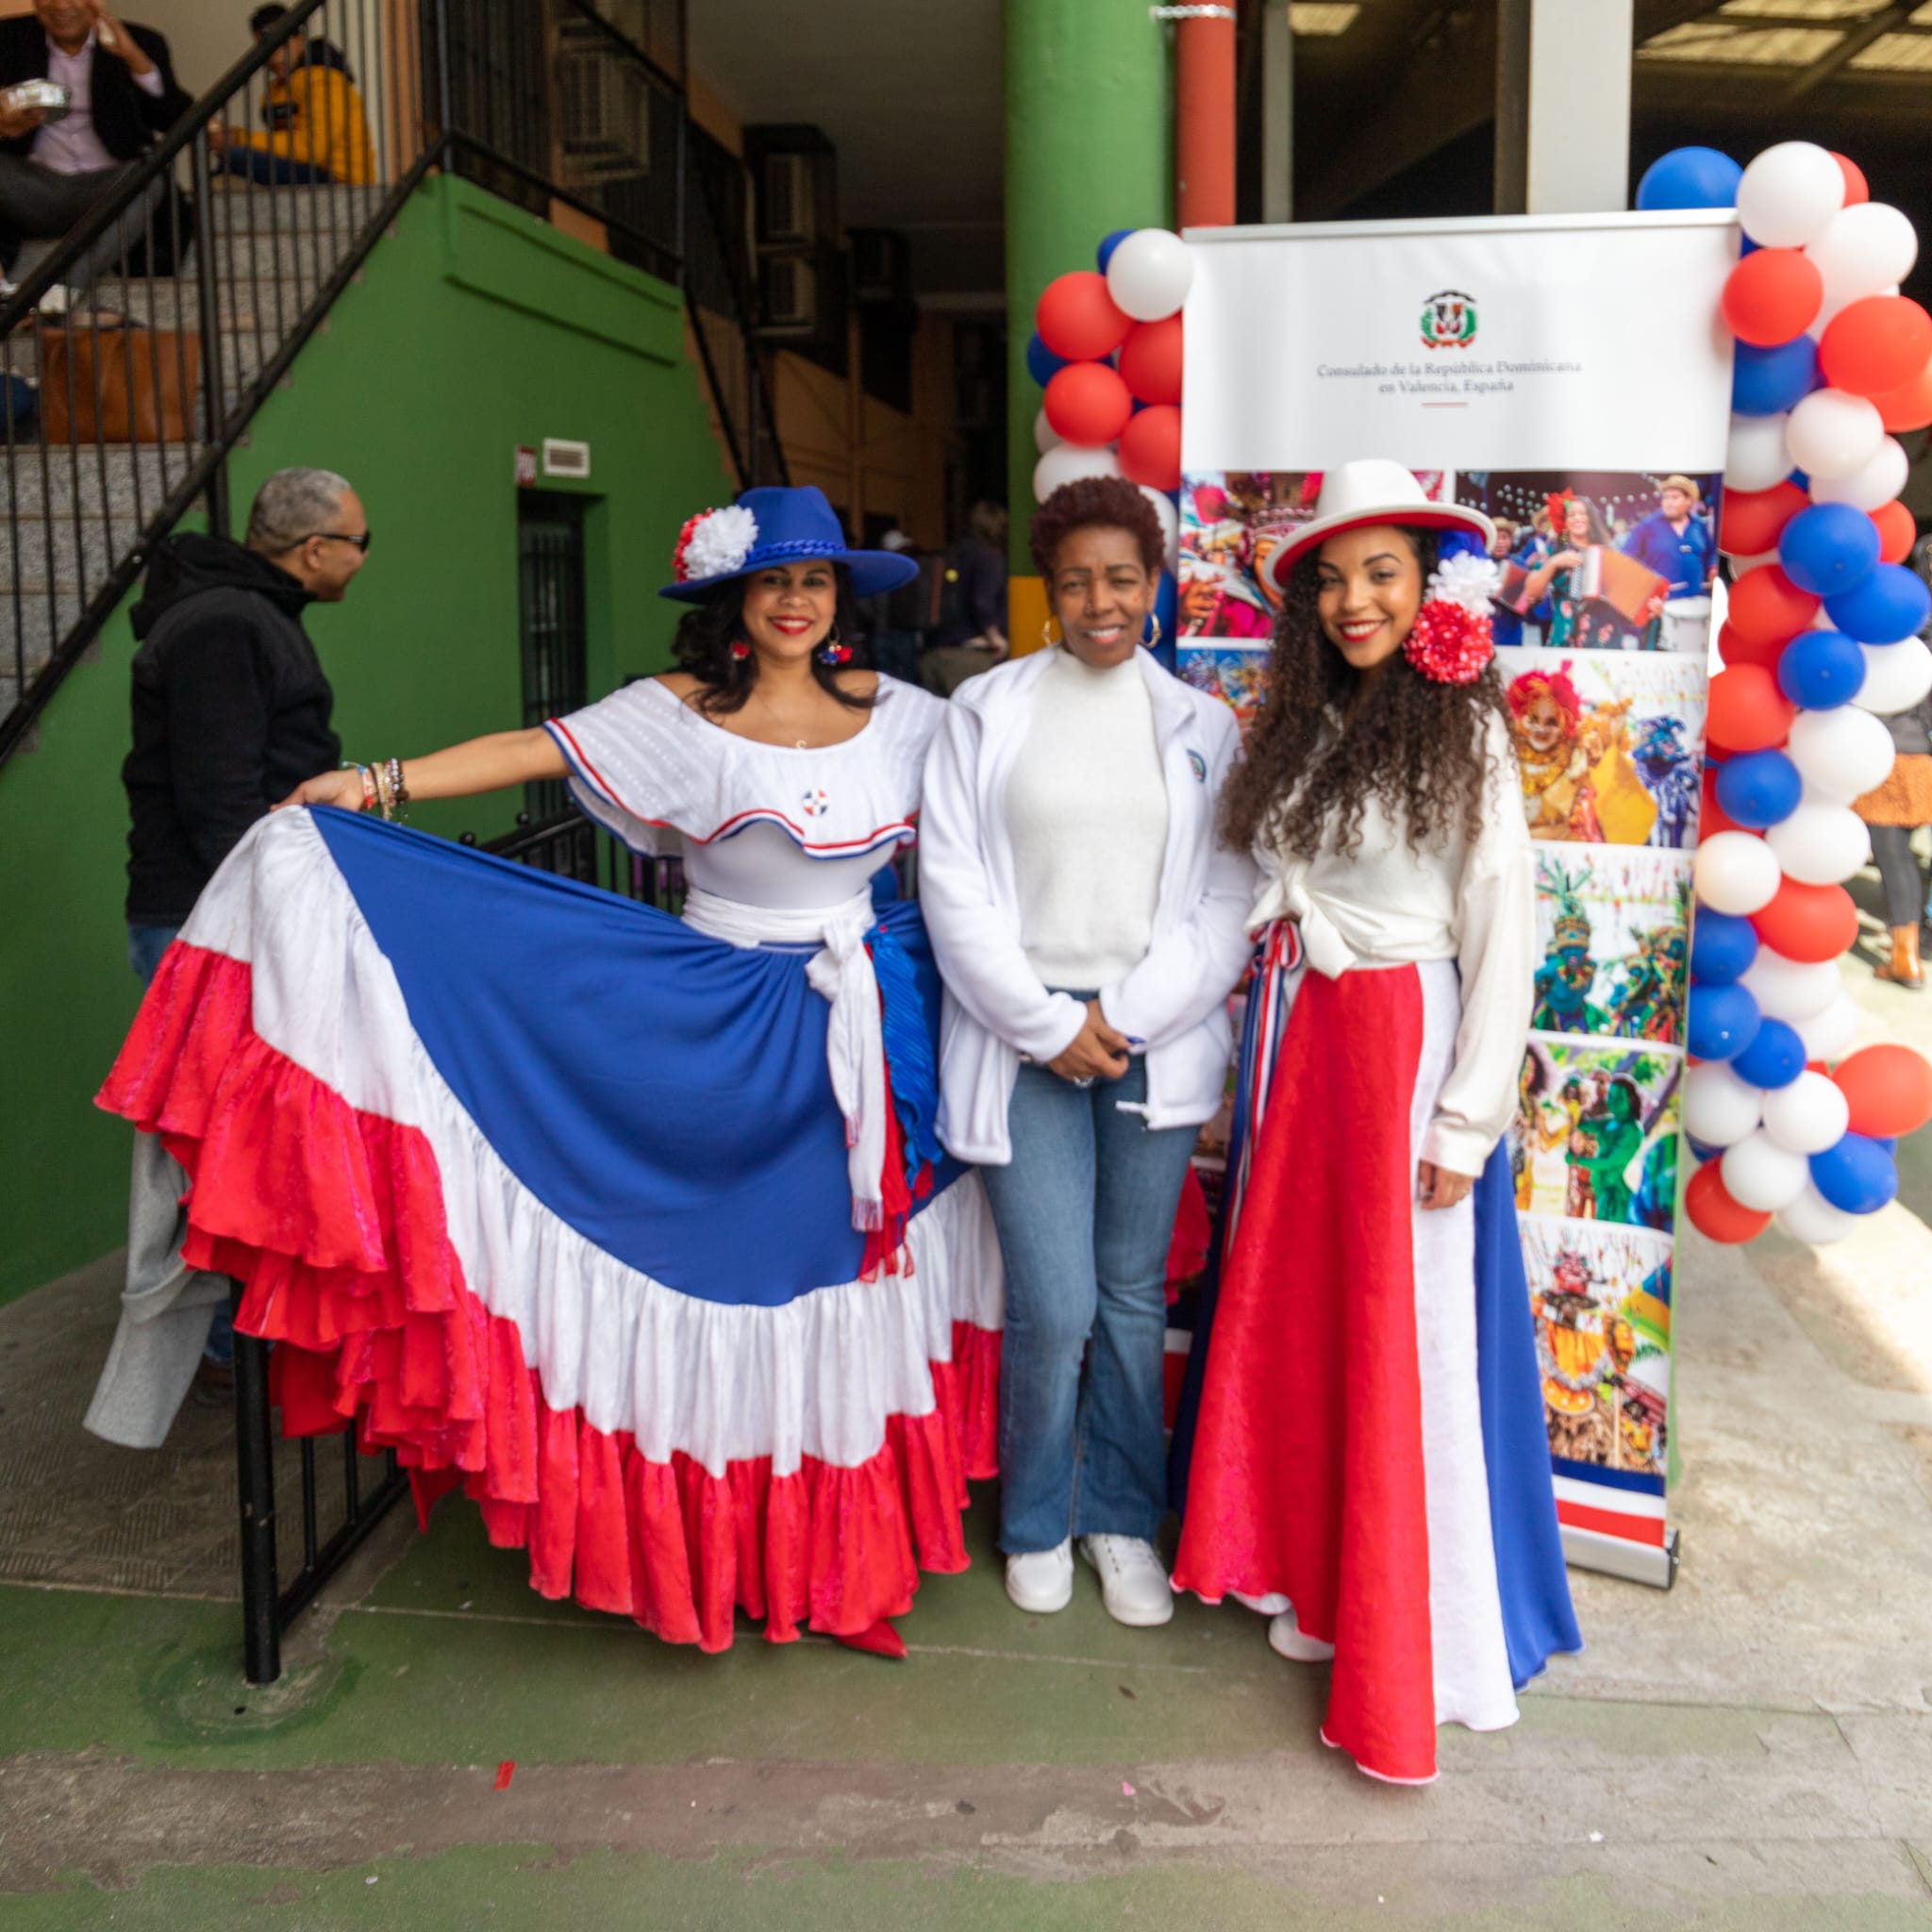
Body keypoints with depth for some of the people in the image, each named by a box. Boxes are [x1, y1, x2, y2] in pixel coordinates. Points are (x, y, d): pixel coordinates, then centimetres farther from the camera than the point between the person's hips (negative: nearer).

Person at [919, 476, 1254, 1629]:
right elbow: (954, 883, -2)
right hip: (1026, 1037, -1)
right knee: (1053, 1306, -3)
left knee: (1135, 1296, 9)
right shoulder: (988, 712, 3)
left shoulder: (1201, 726, 7)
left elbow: (1229, 897, 2)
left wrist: (1129, 1016, -8)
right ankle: (1037, 1521, 22)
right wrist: (1046, 1023, -8)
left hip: (1156, 1043, 2)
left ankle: (1122, 1516, 29)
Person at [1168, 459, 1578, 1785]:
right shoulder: (1302, 730, 9)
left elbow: (1504, 938, -11)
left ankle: (1417, 1640, 17)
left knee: (1410, 1340, 1)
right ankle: (1316, 1577, 32)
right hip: (1298, 1040, 6)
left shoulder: (1464, 738, -9)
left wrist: (1466, 1123, -14)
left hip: (1409, 1045, -6)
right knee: (1291, 1316, 13)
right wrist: (1267, 1052, 6)